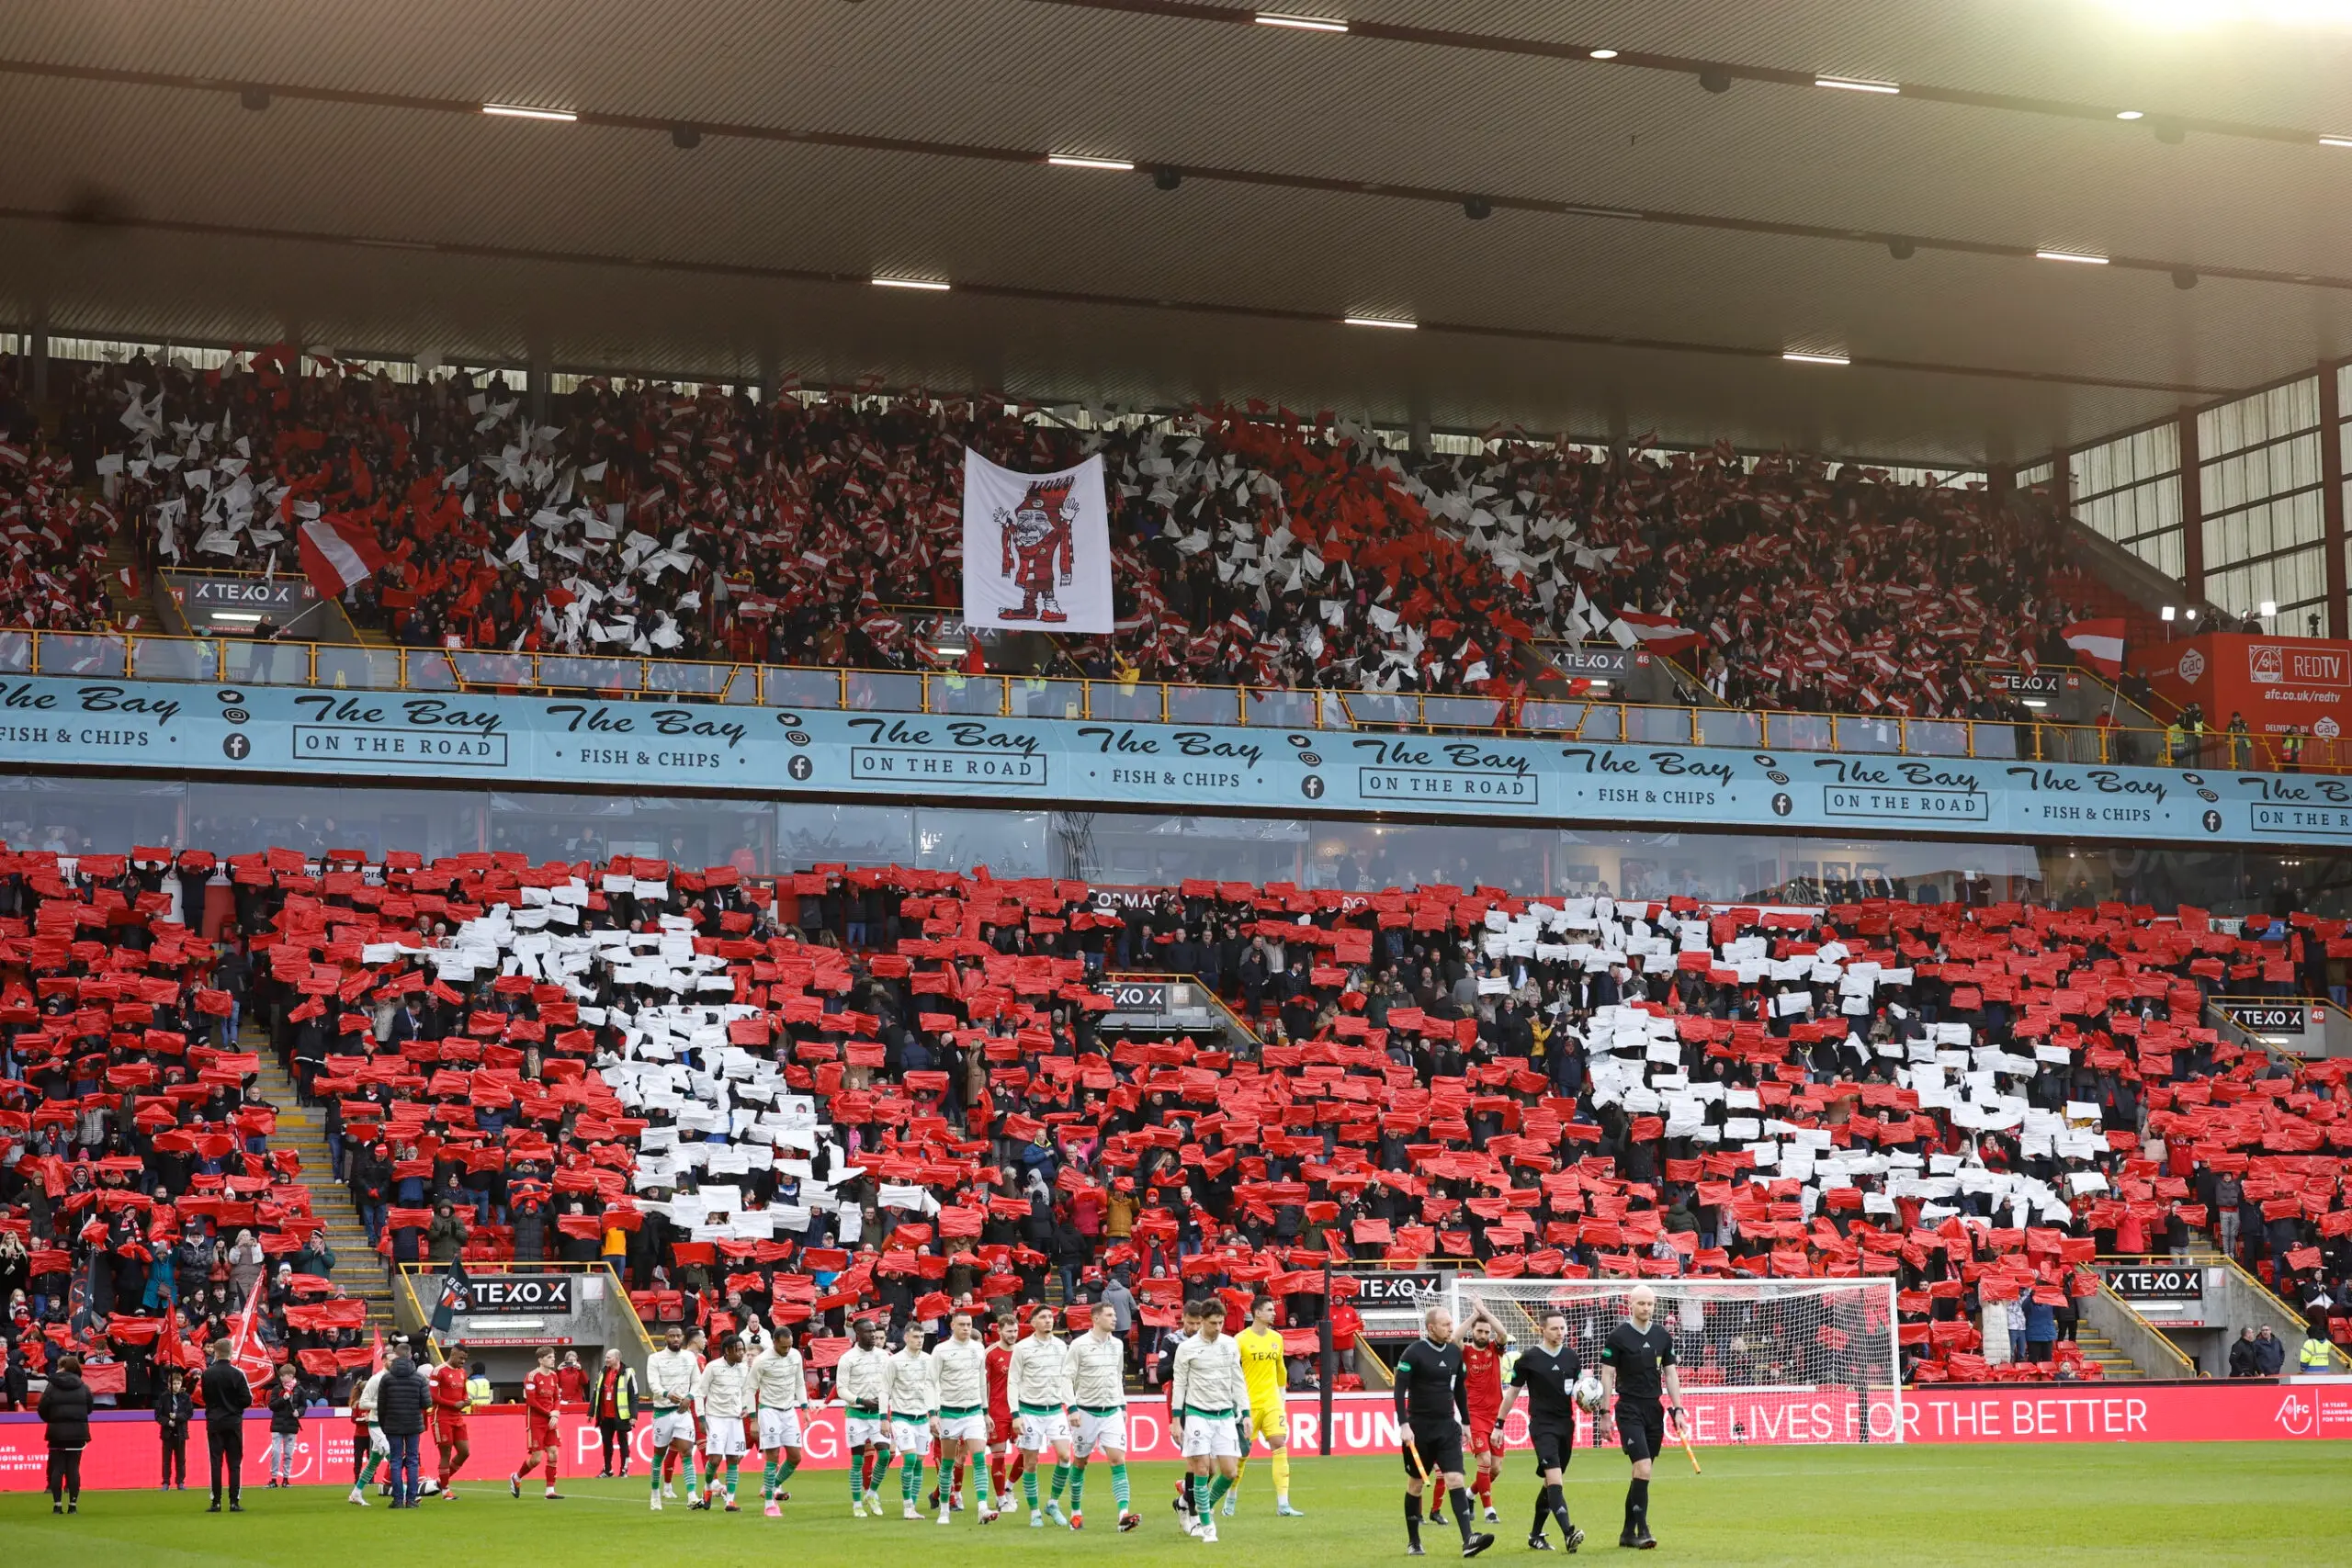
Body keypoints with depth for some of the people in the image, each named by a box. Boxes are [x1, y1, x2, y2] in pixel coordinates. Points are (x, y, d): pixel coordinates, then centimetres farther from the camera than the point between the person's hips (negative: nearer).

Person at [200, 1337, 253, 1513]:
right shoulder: (237, 1373, -9)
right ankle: (234, 1502, 0)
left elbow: (205, 1397, 2)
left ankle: (216, 1503, 3)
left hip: (214, 1421, 1)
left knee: (216, 1462, 4)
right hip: (234, 1422, -1)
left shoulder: (207, 1373, -6)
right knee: (234, 1463, 4)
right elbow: (247, 1400, -8)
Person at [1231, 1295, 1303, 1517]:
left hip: (1272, 1402, 4)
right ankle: (1231, 1499, 26)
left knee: (1280, 1446, -9)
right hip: (1249, 1404, -4)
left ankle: (1283, 1505, -11)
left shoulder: (1276, 1338, 9)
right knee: (1242, 1451, 4)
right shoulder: (1241, 1340, -8)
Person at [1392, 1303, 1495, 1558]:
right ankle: (1413, 1542, 21)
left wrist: (1465, 1421, 18)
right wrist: (1404, 1424, -19)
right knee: (1415, 1484, 8)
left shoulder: (1454, 1352, 7)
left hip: (1447, 1427, 4)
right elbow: (1399, 1389, -13)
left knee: (1455, 1480, -10)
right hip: (1419, 1427, -4)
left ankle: (1468, 1540, -19)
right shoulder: (1414, 1353, -10)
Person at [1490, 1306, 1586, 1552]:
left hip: (1566, 1425, 5)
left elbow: (1579, 1389, 18)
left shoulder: (1572, 1357, 7)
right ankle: (1567, 1533, -29)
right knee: (1555, 1479, -20)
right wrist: (1499, 1424, 4)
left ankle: (1535, 1535, 23)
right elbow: (1512, 1392, 3)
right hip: (1542, 1425, -5)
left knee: (1550, 1483, 12)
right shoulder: (1529, 1357, -5)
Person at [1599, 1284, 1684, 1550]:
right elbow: (1607, 1374, -3)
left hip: (1654, 1410, 5)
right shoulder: (1618, 1336, -5)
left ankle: (1628, 1533, 16)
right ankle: (1642, 1531, -13)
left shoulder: (1663, 1337, 9)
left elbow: (1670, 1373, 13)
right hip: (1629, 1410, -5)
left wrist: (1677, 1409, 5)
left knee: (1641, 1473, 8)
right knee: (1643, 1468, -17)